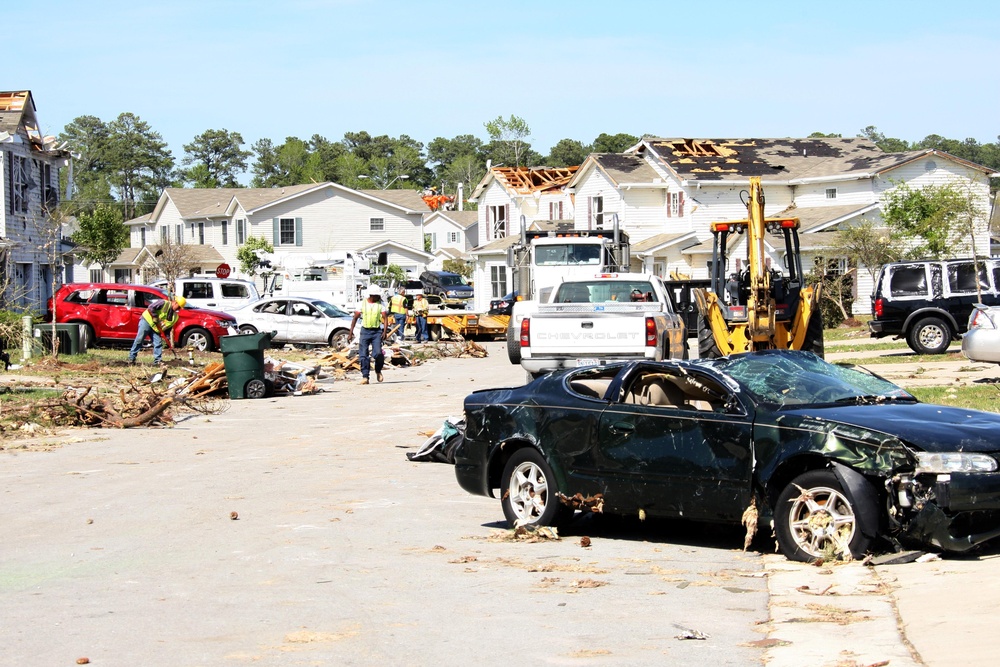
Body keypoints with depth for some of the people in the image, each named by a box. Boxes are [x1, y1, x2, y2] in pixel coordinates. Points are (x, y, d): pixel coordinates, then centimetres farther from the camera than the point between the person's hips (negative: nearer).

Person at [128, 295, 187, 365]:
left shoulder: (175, 317, 10)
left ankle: (158, 361, 2)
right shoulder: (164, 303, -13)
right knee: (139, 339, -8)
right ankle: (131, 358, -2)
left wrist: (167, 338, 0)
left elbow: (168, 328, 12)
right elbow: (151, 307, -21)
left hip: (155, 328, 7)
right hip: (147, 321, -7)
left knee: (158, 343, -4)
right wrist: (155, 319, -20)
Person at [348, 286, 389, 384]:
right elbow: (355, 318, 7)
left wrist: (385, 331, -17)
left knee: (378, 353, -14)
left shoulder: (381, 304, 2)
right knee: (363, 355, -5)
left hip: (376, 331, -1)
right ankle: (365, 376, 1)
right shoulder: (362, 304, 3)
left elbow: (385, 318, -2)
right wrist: (351, 333, 2)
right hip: (365, 331, 1)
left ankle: (378, 371, 13)